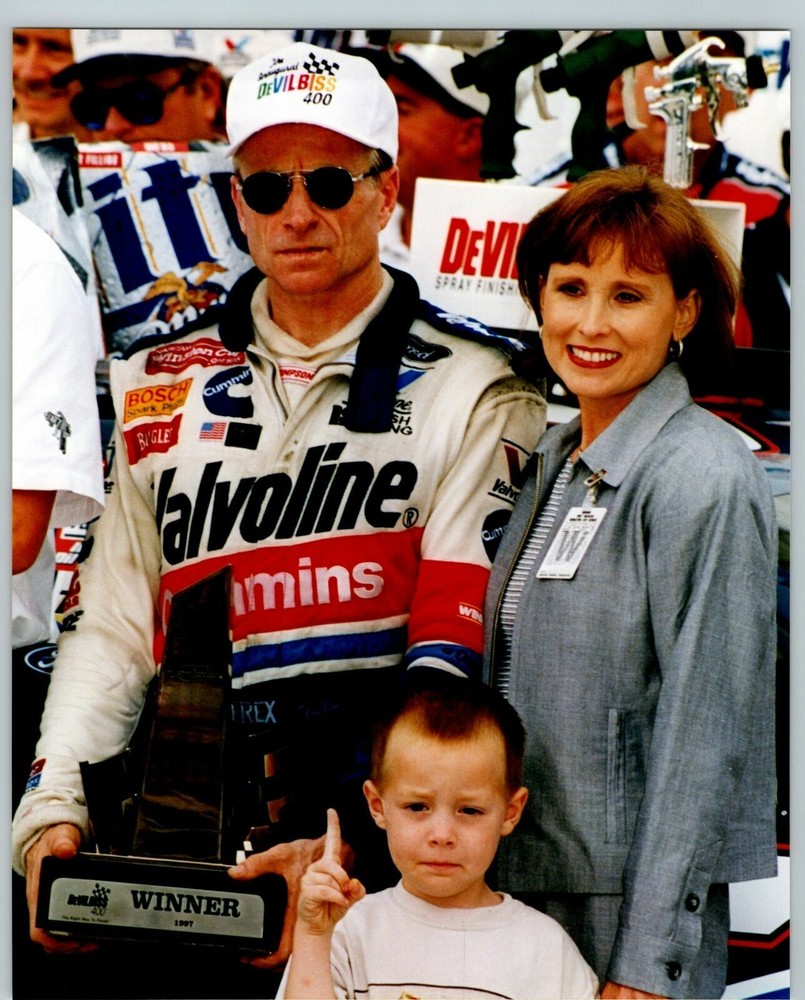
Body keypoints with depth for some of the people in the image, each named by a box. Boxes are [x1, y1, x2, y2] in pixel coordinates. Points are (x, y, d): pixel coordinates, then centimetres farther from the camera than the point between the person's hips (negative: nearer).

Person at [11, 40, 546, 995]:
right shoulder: (164, 385, 17)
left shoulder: (471, 390, 3)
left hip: (382, 850, -3)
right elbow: (111, 627, 18)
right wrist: (55, 812, 4)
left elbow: (460, 651, -6)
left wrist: (350, 844, -17)